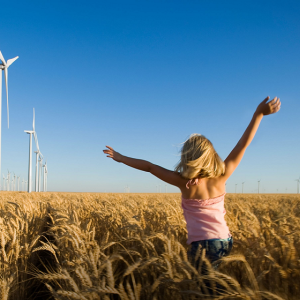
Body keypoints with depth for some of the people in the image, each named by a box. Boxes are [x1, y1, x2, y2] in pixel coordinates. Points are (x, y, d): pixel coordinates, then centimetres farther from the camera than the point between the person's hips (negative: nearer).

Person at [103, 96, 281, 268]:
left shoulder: (184, 182, -11)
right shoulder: (221, 177, -4)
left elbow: (149, 166, -4)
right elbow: (243, 144, -1)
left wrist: (121, 158, 5)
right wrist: (258, 114, 2)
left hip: (203, 245, -4)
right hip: (226, 242, 4)